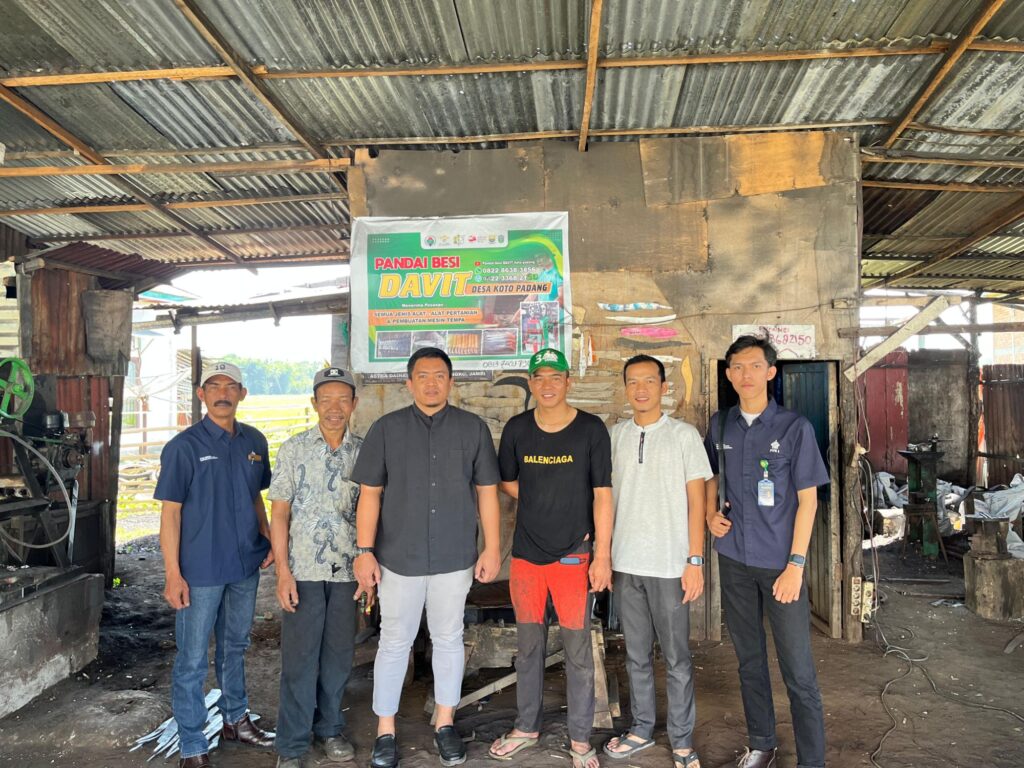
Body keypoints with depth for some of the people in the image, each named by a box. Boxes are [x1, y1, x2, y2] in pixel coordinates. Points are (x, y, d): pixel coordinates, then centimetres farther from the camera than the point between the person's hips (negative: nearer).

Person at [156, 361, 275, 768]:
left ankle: (235, 718, 39)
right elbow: (170, 511, -10)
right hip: (200, 570, -5)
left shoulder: (255, 441, 4)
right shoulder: (184, 445, -10)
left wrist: (269, 540, 3)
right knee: (192, 659, 5)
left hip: (246, 566, 5)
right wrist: (173, 574, -13)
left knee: (235, 646, 21)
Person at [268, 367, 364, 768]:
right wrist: (283, 571, -9)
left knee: (338, 654, 13)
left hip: (348, 569, 2)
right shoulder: (293, 448, -3)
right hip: (304, 569, -2)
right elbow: (279, 512, -3)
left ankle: (329, 728, 32)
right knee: (299, 657, 5)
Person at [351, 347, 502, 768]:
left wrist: (492, 547, 1)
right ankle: (385, 731, 26)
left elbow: (486, 491, 3)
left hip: (455, 558, 1)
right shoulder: (386, 429, -2)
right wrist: (364, 551, -5)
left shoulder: (473, 428, 1)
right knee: (394, 642, 9)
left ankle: (445, 724, 32)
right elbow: (370, 493, -1)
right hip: (399, 557, -1)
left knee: (449, 639, 14)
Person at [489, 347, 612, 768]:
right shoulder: (516, 429, 2)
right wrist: (547, 506, 2)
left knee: (578, 650, 6)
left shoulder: (591, 429, -7)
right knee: (528, 645, 15)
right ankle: (526, 727, 33)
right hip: (526, 553, 3)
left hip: (574, 555, -3)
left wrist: (603, 556, -12)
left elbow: (602, 494, -8)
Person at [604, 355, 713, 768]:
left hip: (669, 565, -3)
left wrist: (695, 562, -8)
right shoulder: (615, 435, 5)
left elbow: (696, 501, -4)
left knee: (676, 658, 7)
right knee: (636, 654, 15)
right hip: (625, 563, 3)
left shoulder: (683, 435, -4)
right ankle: (642, 728, 31)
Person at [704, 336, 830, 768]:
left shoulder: (794, 427, -8)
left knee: (798, 670, 0)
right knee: (749, 658, 16)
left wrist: (796, 564, -13)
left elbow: (808, 498, -8)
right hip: (734, 559, 4)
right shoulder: (720, 425, 4)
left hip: (780, 562, -4)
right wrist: (711, 513, 1)